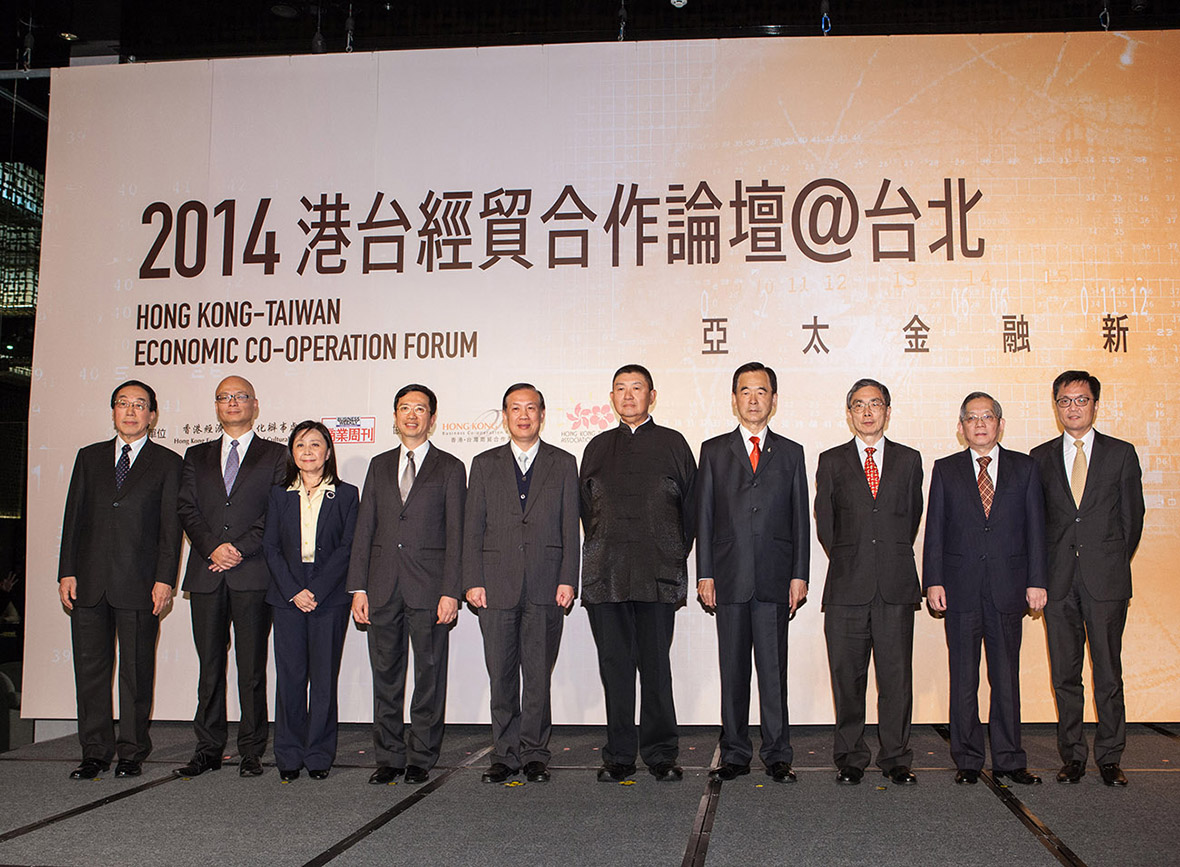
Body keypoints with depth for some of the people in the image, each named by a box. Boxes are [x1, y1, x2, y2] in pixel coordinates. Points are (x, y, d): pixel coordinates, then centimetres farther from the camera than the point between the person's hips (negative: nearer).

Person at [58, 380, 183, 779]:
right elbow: (73, 517, 11)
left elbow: (171, 526, 0)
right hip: (89, 582, 3)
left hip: (139, 584, -3)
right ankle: (95, 753, 15)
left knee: (137, 671, 3)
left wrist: (164, 579, -8)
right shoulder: (89, 457, 15)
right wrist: (66, 572, 2)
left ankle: (132, 752, 13)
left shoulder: (168, 463, 5)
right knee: (90, 668, 5)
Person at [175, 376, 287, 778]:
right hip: (206, 574, 3)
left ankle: (251, 751, 7)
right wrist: (213, 548, -9)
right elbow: (188, 509, 8)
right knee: (210, 665, 6)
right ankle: (208, 749, 13)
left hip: (253, 574, -3)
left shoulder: (275, 455, 9)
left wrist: (240, 549, -11)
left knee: (251, 666, 0)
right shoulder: (197, 456, 18)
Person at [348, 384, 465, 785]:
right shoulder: (379, 466, 15)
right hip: (383, 587, 3)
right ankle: (389, 758, 17)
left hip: (428, 587, -3)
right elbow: (364, 529, 11)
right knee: (385, 674, 7)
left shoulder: (450, 468, 4)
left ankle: (421, 758, 13)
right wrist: (358, 587, 3)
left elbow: (455, 535, -1)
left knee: (429, 673, 2)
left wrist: (450, 591, -10)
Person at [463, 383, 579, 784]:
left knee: (538, 674, 3)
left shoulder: (563, 464, 10)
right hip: (497, 585, 1)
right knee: (501, 675, 3)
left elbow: (570, 527, 6)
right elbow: (472, 527, 8)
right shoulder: (485, 465, 12)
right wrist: (473, 581, -2)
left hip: (545, 586, -1)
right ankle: (505, 754, 13)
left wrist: (568, 580, -3)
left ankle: (534, 754, 13)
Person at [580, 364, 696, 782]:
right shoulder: (597, 448, 15)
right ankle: (619, 756, 12)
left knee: (656, 666, 0)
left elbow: (690, 507, 8)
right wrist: (601, 554, 10)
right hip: (605, 575, 2)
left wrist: (676, 558, 5)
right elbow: (586, 508, 17)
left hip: (658, 575, -2)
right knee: (614, 666, 4)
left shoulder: (672, 444, 8)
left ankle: (661, 754, 11)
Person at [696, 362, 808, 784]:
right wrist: (705, 574, 0)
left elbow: (800, 518, 9)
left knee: (773, 669, 1)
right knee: (733, 669, 5)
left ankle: (777, 754, 10)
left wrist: (799, 575, 1)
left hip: (774, 578, 0)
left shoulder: (790, 453, 11)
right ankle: (734, 754, 13)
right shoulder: (714, 451, 10)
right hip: (729, 578, 0)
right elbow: (704, 516, 7)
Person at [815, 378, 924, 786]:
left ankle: (896, 758, 13)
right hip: (847, 585, 0)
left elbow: (912, 516, 15)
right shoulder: (832, 462, 9)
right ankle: (850, 758, 13)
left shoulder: (909, 460, 12)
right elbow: (825, 523, 10)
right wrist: (848, 562, 8)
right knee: (847, 676, 2)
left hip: (896, 584, 1)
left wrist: (894, 558, 12)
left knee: (896, 675, 2)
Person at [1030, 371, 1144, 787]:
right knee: (1065, 674, 5)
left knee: (1108, 673, 1)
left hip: (1106, 580, -1)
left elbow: (1132, 517, 8)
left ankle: (1109, 758, 13)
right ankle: (1072, 756, 15)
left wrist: (1114, 565, 6)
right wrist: (1041, 575, 5)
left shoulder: (1121, 454, 5)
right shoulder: (1040, 457, 9)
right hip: (1058, 580, 2)